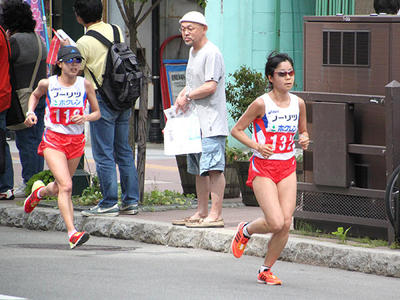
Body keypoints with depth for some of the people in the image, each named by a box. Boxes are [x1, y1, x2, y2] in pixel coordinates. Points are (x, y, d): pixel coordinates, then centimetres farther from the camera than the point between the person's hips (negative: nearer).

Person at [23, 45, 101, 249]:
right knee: (66, 186, -20)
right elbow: (35, 95, 18)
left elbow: (97, 112, 6)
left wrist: (85, 118, -15)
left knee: (59, 188, 17)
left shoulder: (85, 85, -3)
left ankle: (39, 191, 53)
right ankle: (72, 233, -24)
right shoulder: (48, 84, -5)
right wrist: (31, 112, 1)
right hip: (53, 140, -3)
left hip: (76, 140, 3)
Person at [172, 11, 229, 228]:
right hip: (195, 122, 11)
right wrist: (182, 96, 11)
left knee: (213, 168, -15)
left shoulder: (211, 53, -12)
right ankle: (201, 212, 21)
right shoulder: (193, 52, 19)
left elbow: (210, 86, -19)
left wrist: (187, 96, -12)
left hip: (211, 122, -11)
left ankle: (215, 215, -19)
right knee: (199, 170, 14)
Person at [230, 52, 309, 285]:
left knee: (286, 223, -5)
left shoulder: (298, 103, 4)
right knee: (276, 222, -16)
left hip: (288, 167, 5)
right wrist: (257, 146, -18)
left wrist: (305, 140, -4)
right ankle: (245, 231, 18)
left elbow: (303, 131, 20)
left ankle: (266, 271, 12)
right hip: (263, 167, -5)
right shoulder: (262, 104, -11)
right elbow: (236, 130, -4)